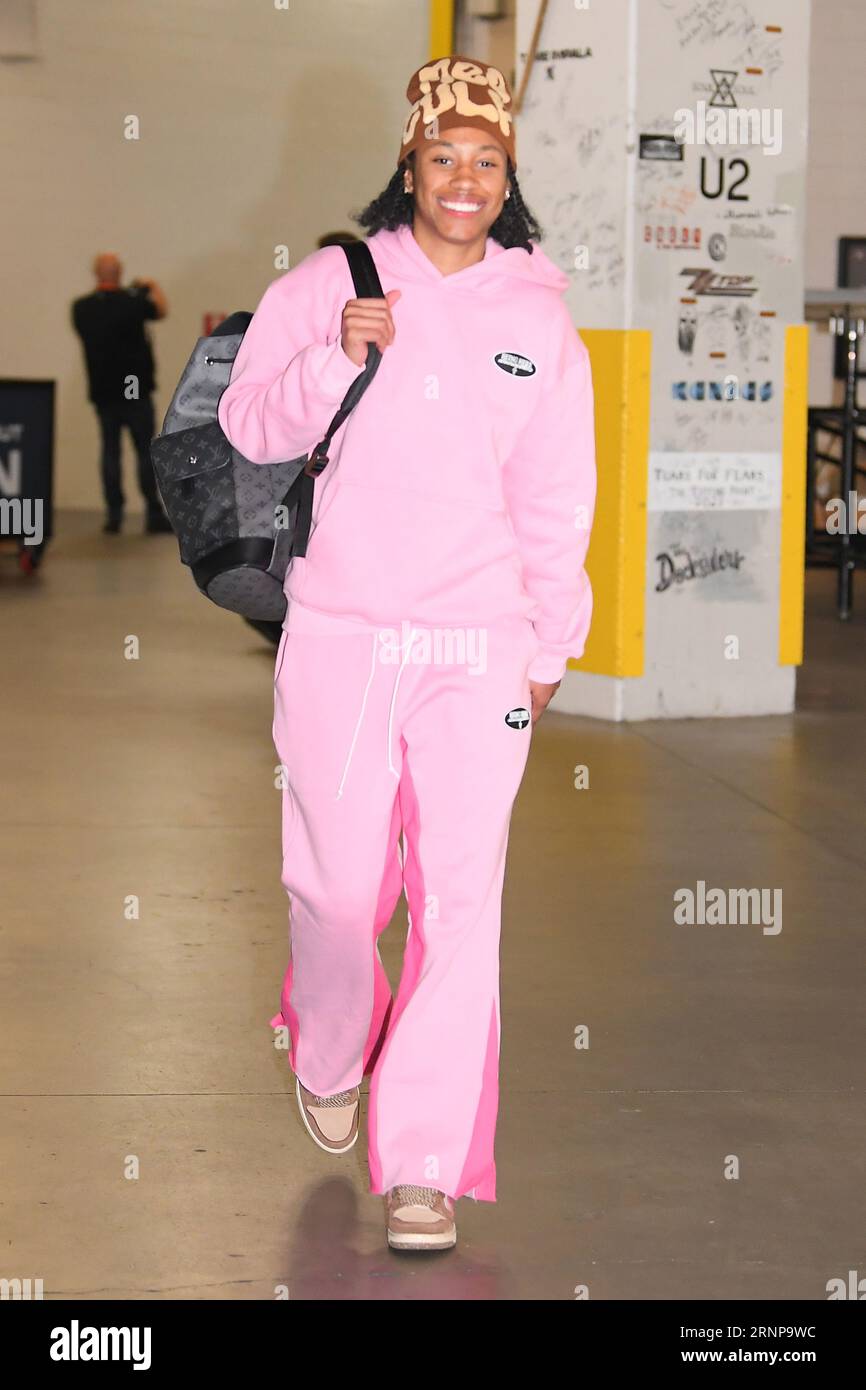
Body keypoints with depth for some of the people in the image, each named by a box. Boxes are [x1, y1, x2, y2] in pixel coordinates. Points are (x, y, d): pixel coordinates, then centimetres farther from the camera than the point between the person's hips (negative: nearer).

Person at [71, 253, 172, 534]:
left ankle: (114, 515, 3)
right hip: (136, 390, -3)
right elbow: (162, 310, 5)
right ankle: (154, 515, 0)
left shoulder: (81, 308, -4)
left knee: (110, 451, 7)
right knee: (146, 451, 2)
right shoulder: (132, 302, -13)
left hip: (102, 392, 3)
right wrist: (153, 287, 25)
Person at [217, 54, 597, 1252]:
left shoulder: (540, 319, 8)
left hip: (480, 653, 1)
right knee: (338, 883, 2)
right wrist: (336, 359, -15)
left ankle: (425, 1165, -1)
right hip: (339, 636, -1)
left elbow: (555, 500, 13)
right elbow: (249, 426, 2)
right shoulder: (331, 284, 3)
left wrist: (549, 648, 13)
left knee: (462, 897, -6)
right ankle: (330, 1054, 36)